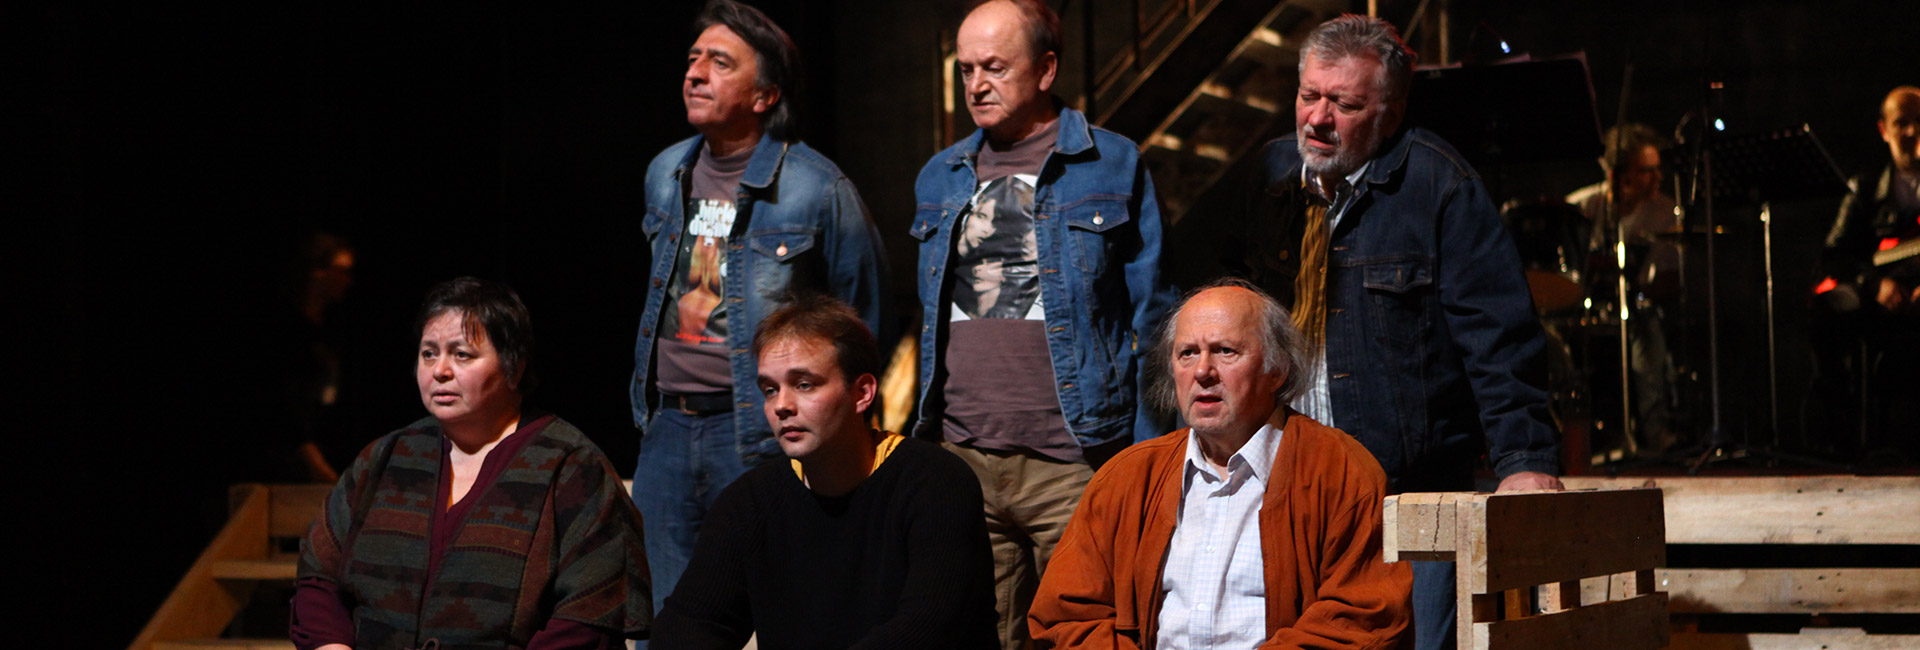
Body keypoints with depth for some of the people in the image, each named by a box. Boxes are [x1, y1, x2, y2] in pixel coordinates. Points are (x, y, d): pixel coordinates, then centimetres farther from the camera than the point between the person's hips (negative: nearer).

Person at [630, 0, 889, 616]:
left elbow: (862, 310, 0)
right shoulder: (665, 174, 11)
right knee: (662, 617, 9)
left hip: (760, 433, -6)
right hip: (667, 427, 6)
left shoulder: (816, 187, -8)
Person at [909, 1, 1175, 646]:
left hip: (1073, 469, -4)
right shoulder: (940, 178, 15)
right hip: (961, 465, 4)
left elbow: (1150, 321, 0)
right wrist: (921, 445, 15)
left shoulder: (1113, 168, 2)